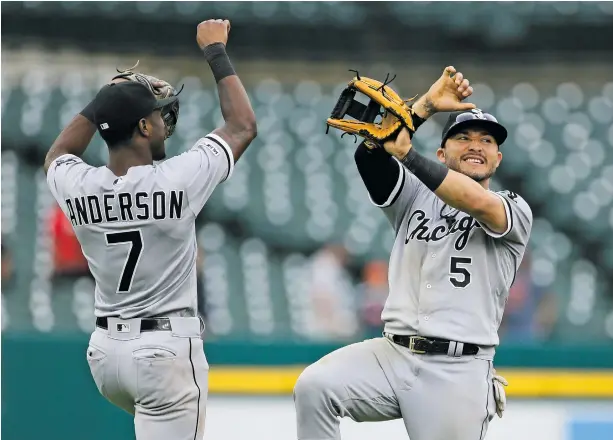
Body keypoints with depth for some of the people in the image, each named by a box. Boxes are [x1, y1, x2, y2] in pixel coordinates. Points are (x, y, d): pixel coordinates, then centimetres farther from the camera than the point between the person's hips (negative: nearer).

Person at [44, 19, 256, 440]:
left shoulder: (77, 186, -4)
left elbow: (58, 154, 23)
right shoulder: (177, 180, -15)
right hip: (165, 350, -6)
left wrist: (108, 94, 19)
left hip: (105, 349, 6)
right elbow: (243, 125, 1)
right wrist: (216, 52, 10)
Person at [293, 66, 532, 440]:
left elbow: (477, 203, -18)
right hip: (392, 354, 2)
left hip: (458, 371, -2)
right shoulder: (416, 196, 17)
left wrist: (406, 153, -24)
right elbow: (369, 154, -1)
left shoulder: (515, 211, 6)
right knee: (314, 387, -22)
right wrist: (427, 105, -8)